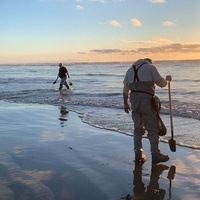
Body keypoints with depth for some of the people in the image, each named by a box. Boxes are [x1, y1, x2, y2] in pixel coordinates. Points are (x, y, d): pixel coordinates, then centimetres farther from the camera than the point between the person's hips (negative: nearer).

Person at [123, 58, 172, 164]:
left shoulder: (130, 69, 21)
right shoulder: (150, 67, 6)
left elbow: (125, 89, 17)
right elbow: (161, 83, 1)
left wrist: (125, 103, 20)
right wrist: (167, 79, 22)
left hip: (134, 99, 5)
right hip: (147, 99, -5)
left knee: (138, 128, 12)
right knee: (152, 128, 1)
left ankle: (138, 154, 12)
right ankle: (155, 155, 4)